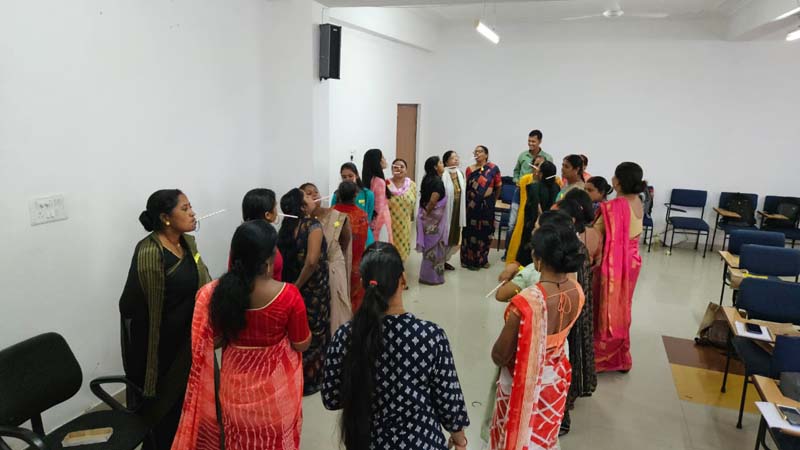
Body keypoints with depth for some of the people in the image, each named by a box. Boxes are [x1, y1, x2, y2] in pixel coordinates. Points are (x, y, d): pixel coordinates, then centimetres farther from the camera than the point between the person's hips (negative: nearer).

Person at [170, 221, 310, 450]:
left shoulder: (217, 292, -17)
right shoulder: (288, 295, -26)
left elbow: (212, 340, -5)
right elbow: (302, 344, -13)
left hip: (237, 382, 3)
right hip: (276, 384, -3)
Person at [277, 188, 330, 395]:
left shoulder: (287, 224, 1)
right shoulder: (313, 225, -19)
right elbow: (312, 261, -29)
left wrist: (292, 283, 8)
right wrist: (298, 285, -16)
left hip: (290, 285, 6)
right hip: (312, 288, -6)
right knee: (313, 331, 11)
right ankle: (310, 380, 25)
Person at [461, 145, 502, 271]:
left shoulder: (493, 168, -5)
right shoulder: (469, 169, 2)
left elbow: (498, 187, 2)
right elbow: (466, 187, 6)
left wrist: (492, 201, 10)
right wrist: (467, 202, 4)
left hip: (487, 206, 0)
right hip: (471, 205, 1)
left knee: (485, 231, 8)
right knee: (471, 232, 4)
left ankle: (482, 259, 24)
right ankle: (470, 259, 14)